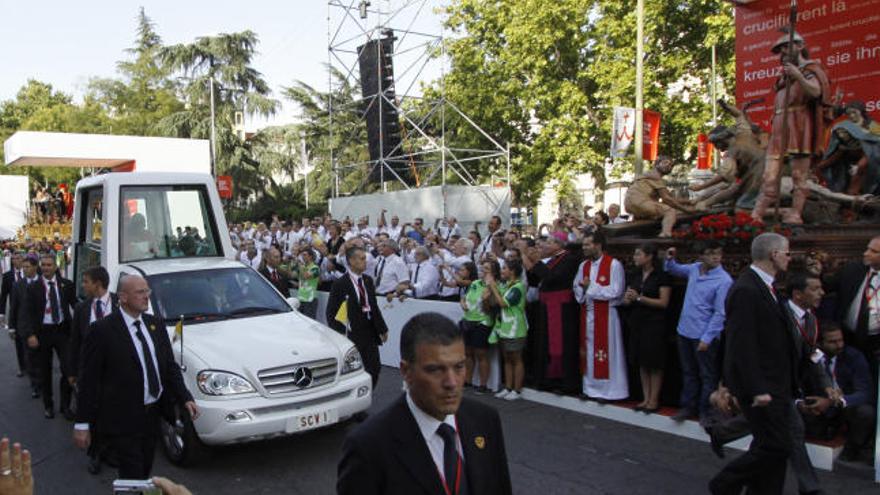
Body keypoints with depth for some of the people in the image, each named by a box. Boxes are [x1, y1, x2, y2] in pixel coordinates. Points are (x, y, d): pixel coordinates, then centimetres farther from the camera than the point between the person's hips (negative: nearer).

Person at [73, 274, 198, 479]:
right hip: (123, 420, -6)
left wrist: (185, 398, -4)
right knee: (133, 479, -1)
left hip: (153, 415, 6)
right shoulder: (103, 330, -13)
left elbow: (170, 367, 8)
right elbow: (88, 379, -12)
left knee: (145, 473, 21)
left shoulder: (156, 324, 5)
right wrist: (82, 423, -12)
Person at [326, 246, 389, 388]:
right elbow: (331, 313, -7)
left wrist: (382, 329, 12)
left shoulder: (368, 280, 10)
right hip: (351, 335, -6)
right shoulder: (340, 284, -8)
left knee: (374, 368, 5)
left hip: (370, 334, 6)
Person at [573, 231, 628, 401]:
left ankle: (608, 389, 6)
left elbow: (615, 291, -16)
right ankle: (590, 387, 19)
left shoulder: (614, 264, -9)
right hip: (587, 314, 7)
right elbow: (577, 287, 15)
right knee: (588, 351, 10)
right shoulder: (583, 266, 12)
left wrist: (590, 286, -13)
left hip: (606, 314, -6)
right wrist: (582, 287, -9)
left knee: (605, 352, -3)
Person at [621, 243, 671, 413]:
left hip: (654, 324, -6)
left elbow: (663, 302, -12)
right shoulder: (634, 275, 11)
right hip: (637, 323, 6)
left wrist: (639, 298, -18)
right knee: (642, 362, 10)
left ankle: (654, 400, 10)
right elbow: (626, 300, 14)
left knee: (655, 364, 0)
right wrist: (627, 299, -10)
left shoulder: (662, 276, -8)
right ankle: (646, 398, 18)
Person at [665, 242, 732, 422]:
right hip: (684, 331, 6)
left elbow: (720, 313, -16)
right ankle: (688, 406, 30)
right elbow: (674, 270, 24)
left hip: (704, 335, -6)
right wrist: (670, 259, 1)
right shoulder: (694, 268, 3)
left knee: (707, 375, 7)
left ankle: (706, 411, 18)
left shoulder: (724, 280, -16)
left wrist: (707, 338, -18)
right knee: (688, 372, 18)